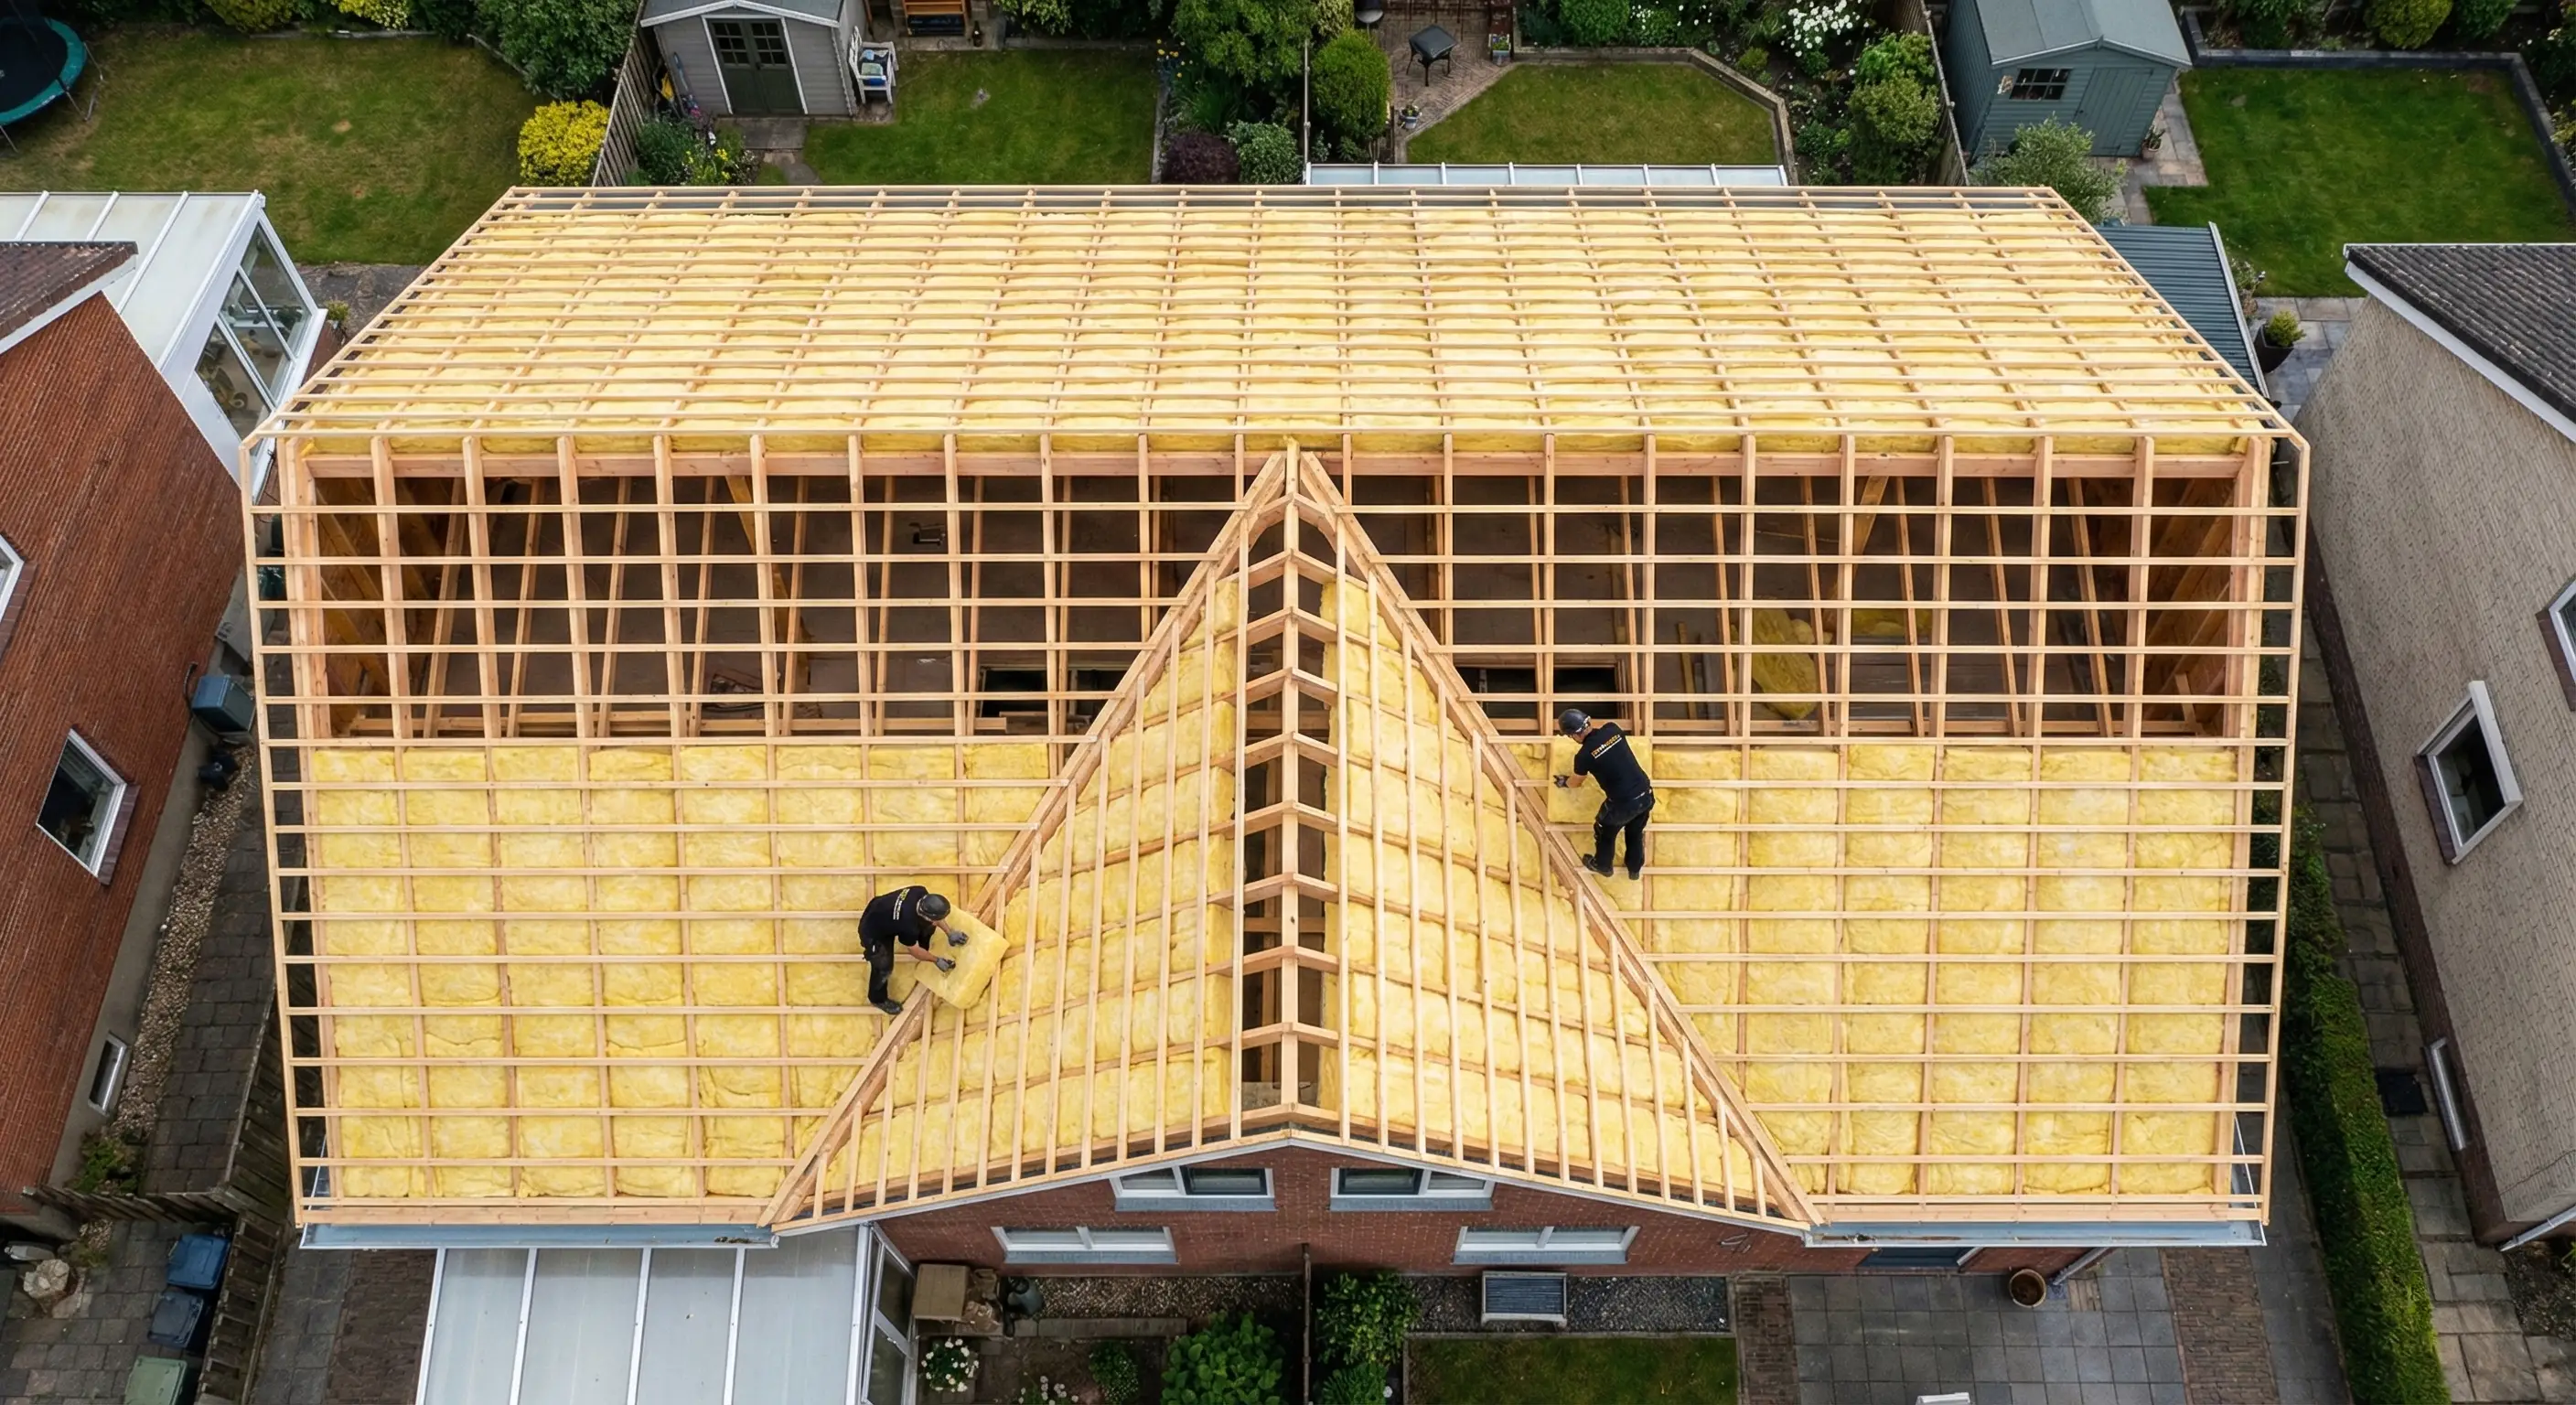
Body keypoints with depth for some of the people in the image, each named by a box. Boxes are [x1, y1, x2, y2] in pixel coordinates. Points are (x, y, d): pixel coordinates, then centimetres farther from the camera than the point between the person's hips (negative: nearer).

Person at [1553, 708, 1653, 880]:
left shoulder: (1584, 755, -16)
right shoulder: (1612, 728, -5)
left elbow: (1575, 782, 7)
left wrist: (1564, 782, 29)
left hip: (1623, 804, -5)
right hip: (1646, 795, 5)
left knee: (1605, 833, 28)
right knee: (1636, 833, 32)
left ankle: (1602, 866, 53)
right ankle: (1635, 870, 53)